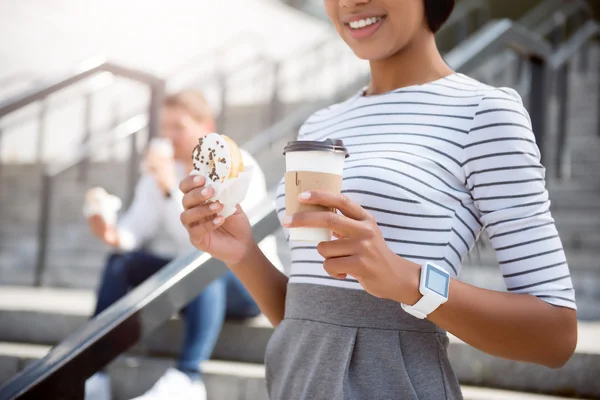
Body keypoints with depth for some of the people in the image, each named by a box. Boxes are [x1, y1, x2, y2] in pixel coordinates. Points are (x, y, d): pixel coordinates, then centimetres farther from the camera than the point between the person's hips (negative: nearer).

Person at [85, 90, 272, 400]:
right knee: (122, 260, -14)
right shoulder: (161, 169, 2)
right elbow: (137, 228, -9)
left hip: (248, 285, -6)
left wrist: (172, 190, -37)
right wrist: (114, 236, -32)